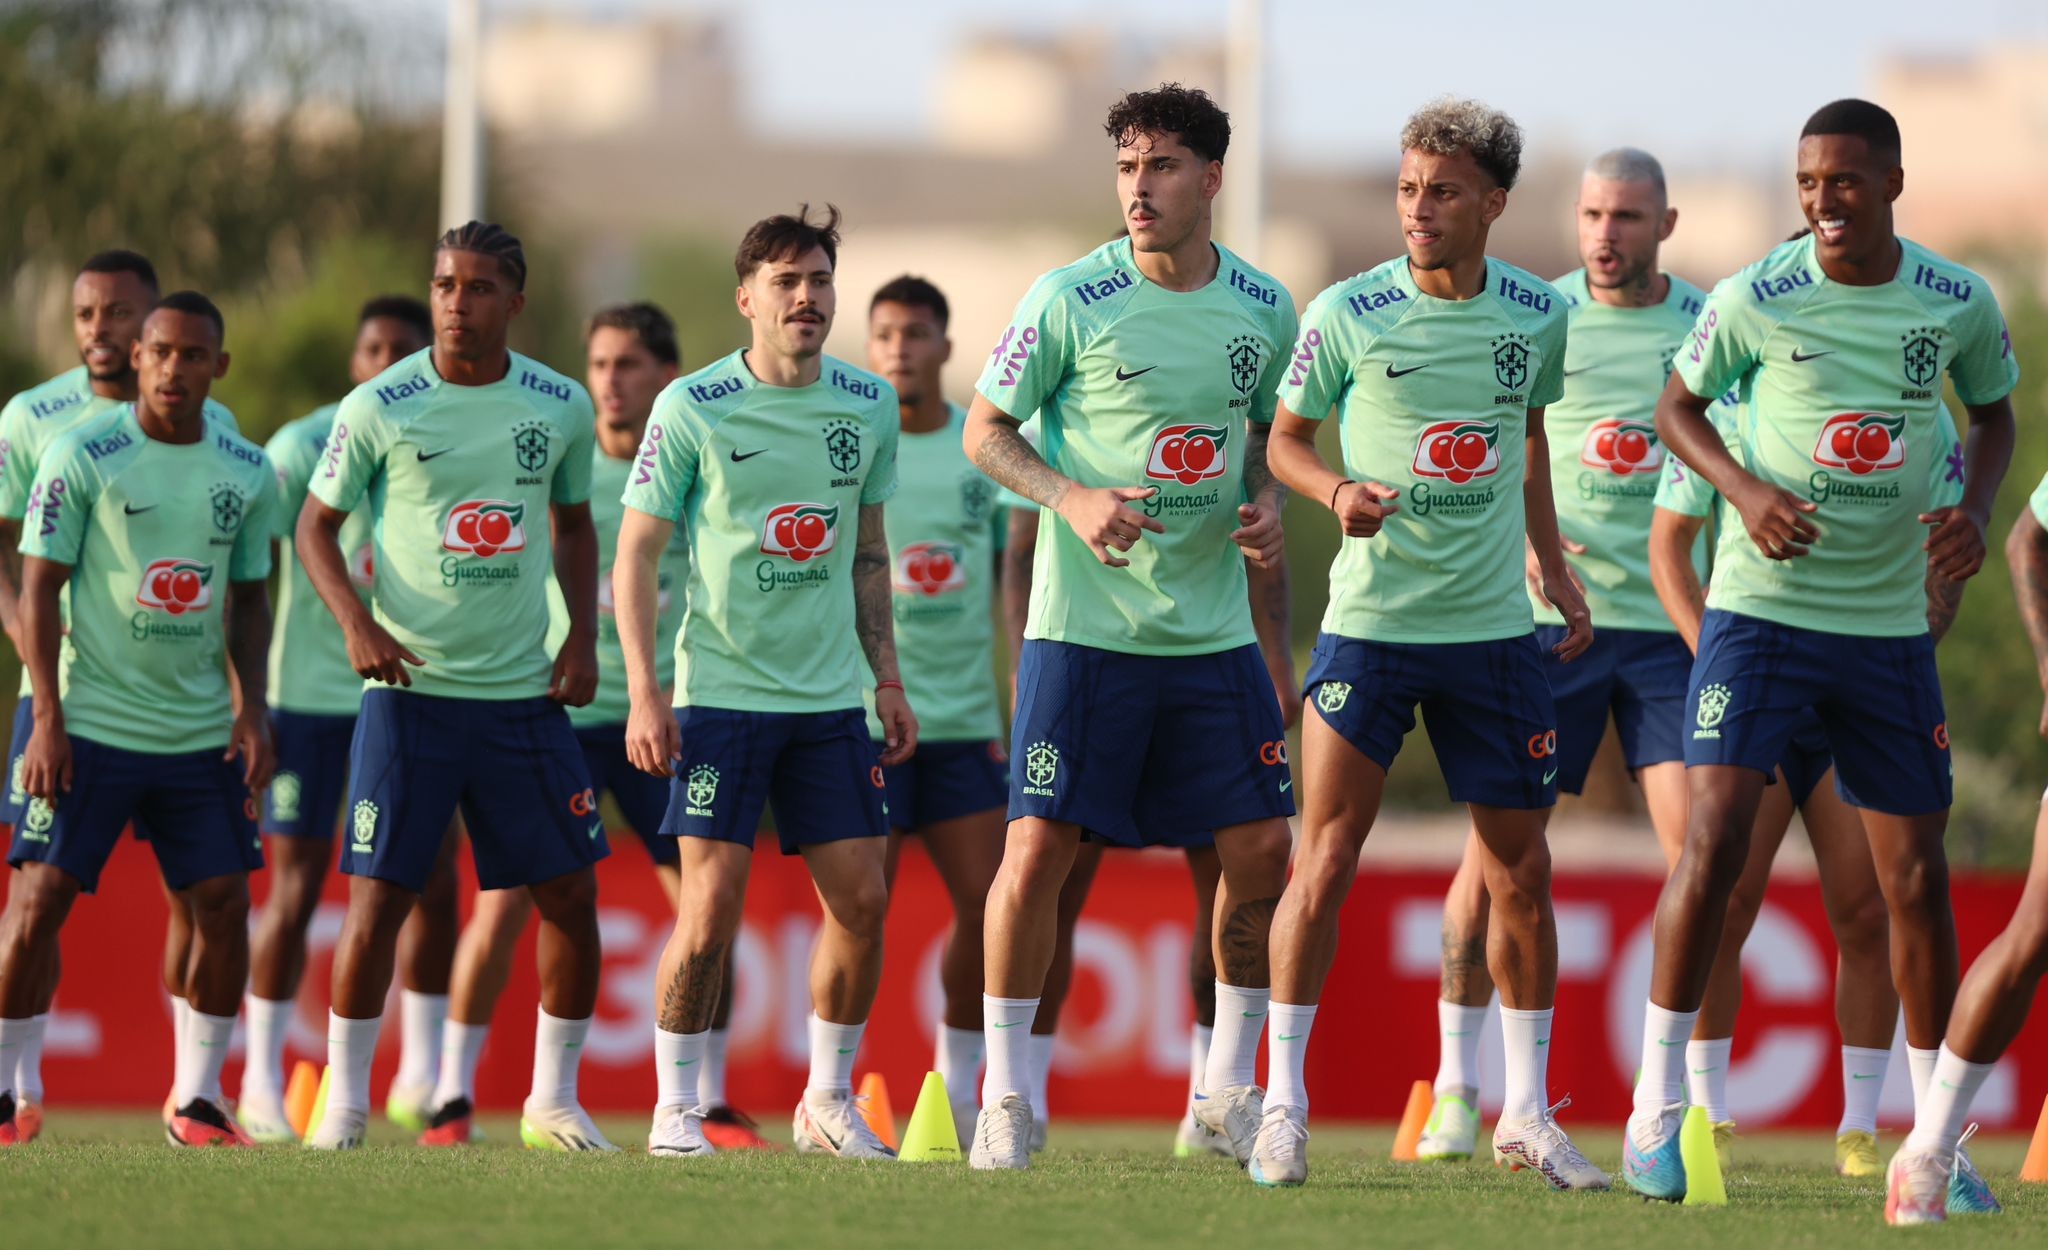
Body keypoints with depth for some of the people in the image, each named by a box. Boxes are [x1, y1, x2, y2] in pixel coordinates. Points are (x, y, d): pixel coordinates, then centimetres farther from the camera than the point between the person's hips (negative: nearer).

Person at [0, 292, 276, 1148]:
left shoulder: (247, 474, 6)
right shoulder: (80, 458, -7)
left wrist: (251, 708, 2)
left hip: (203, 736, 4)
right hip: (92, 722, -4)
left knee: (223, 902, -2)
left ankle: (198, 1099, 9)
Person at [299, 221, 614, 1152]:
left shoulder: (561, 407, 4)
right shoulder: (380, 408, -5)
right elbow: (317, 525, 4)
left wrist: (583, 636, 6)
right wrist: (357, 622, -11)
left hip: (526, 693, 3)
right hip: (411, 689, -3)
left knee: (571, 894, 2)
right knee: (379, 898, -6)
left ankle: (554, 1101, 16)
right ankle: (344, 1100, 8)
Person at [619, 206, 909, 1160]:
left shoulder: (868, 405, 6)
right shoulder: (694, 409, -7)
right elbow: (635, 553, -4)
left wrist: (887, 679, 12)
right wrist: (643, 695, -12)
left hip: (831, 698, 4)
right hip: (722, 688, -4)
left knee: (861, 901, 0)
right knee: (712, 904, -10)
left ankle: (829, 1102, 15)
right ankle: (676, 1108, 2)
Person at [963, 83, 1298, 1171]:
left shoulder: (1264, 309, 4)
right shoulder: (1072, 300, -9)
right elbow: (986, 431, -1)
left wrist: (1266, 502, -2)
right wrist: (1074, 500, -17)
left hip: (1214, 629, 4)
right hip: (1085, 624, -4)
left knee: (1261, 851, 1)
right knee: (1038, 848, -9)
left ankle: (1228, 1084, 17)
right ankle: (1005, 1093, 4)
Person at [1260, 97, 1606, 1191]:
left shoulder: (1539, 317, 2)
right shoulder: (1346, 314, -7)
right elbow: (1284, 437, 4)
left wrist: (1551, 566, 16)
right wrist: (1336, 491, -15)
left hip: (1496, 626, 3)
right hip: (1370, 618, -3)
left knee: (1522, 872, 6)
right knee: (1325, 860, -9)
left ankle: (1526, 1113, 18)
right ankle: (1282, 1103, -1)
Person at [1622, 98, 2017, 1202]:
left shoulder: (1959, 305, -2)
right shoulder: (1755, 301, -8)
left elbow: (1993, 412, 16)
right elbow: (1678, 407, 6)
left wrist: (1975, 507, -4)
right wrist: (1744, 489, -12)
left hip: (1890, 624, 3)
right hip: (1761, 606, -2)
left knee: (1916, 876, 4)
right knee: (1713, 842, -15)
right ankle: (1657, 1105, -5)